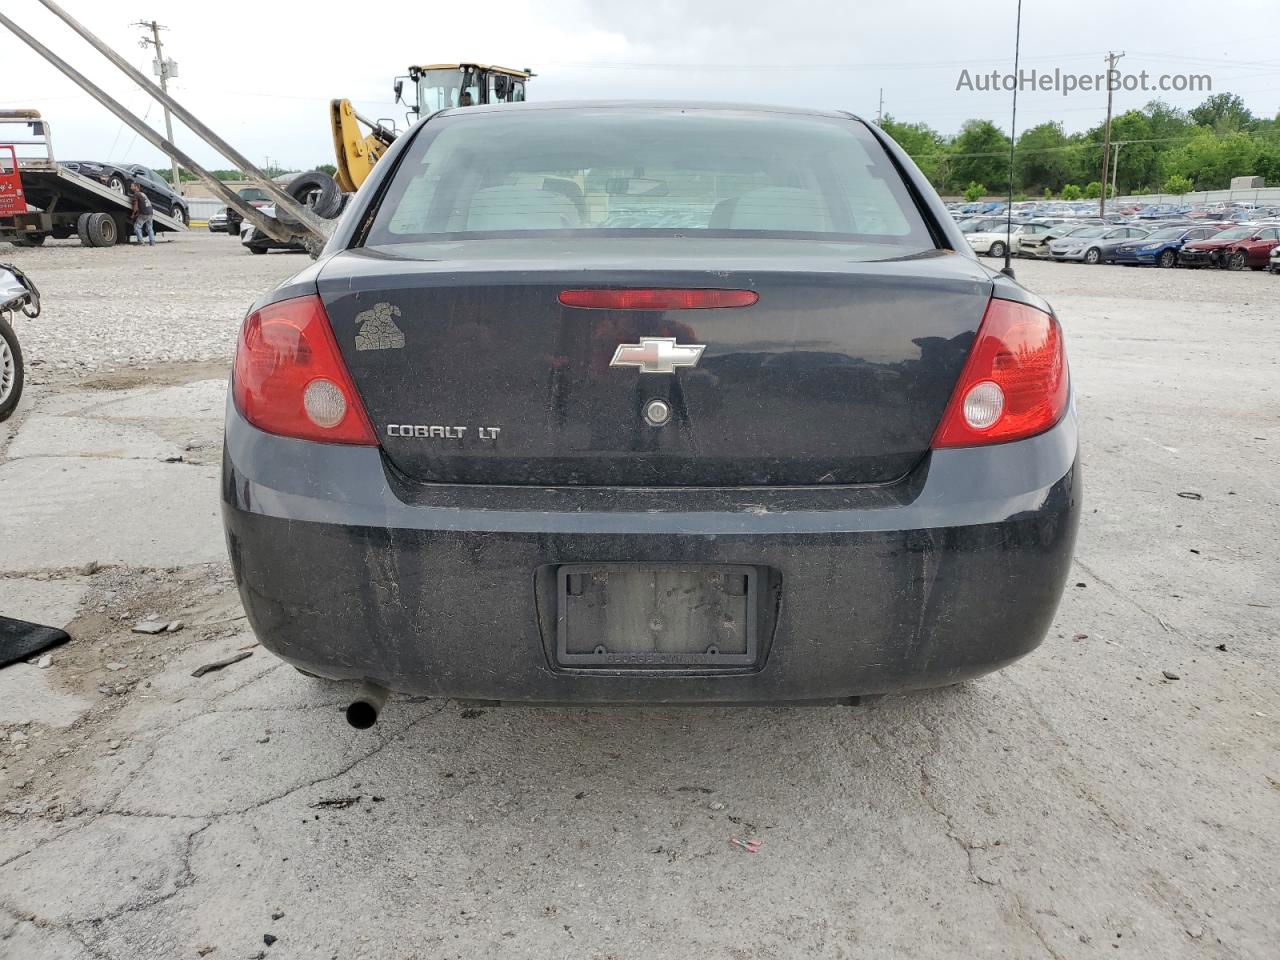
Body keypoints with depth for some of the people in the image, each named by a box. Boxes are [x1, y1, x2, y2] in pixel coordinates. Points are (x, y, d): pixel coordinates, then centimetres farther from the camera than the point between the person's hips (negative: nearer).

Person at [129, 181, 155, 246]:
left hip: (144, 214, -8)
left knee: (137, 227, 1)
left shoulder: (136, 194, -4)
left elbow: (136, 206, -5)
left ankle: (140, 242, -4)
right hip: (150, 212, 8)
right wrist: (138, 213, 29)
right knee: (150, 228, 15)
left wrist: (133, 214, 8)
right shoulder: (142, 194, 22)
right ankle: (152, 242, 11)